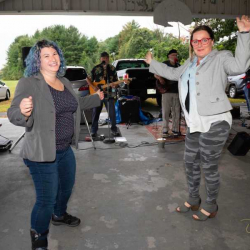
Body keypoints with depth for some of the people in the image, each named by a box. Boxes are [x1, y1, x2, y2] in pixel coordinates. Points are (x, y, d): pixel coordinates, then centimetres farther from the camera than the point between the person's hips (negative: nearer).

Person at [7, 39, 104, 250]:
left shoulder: (64, 82, 5)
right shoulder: (28, 83, -17)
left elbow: (76, 105, 22)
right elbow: (13, 115, -23)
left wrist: (97, 98, 32)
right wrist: (22, 111, -46)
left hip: (65, 149, 8)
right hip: (42, 153, -8)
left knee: (67, 186, 27)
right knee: (46, 199, 0)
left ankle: (60, 215, 57)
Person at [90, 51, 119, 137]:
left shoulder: (112, 68, 6)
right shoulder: (95, 68, 3)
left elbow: (116, 80, 9)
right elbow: (90, 80, 7)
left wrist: (114, 85, -12)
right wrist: (93, 87, -9)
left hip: (109, 94, 0)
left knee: (112, 113, -4)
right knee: (96, 113, 6)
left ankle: (114, 129, 11)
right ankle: (94, 131, 17)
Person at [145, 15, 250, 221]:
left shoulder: (221, 58, -5)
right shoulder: (190, 63, 17)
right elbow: (173, 73, 32)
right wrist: (152, 62, 37)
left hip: (215, 122, -8)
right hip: (195, 124, 8)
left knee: (209, 167, 2)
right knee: (190, 162, 16)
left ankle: (211, 206, 24)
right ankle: (193, 199, 36)